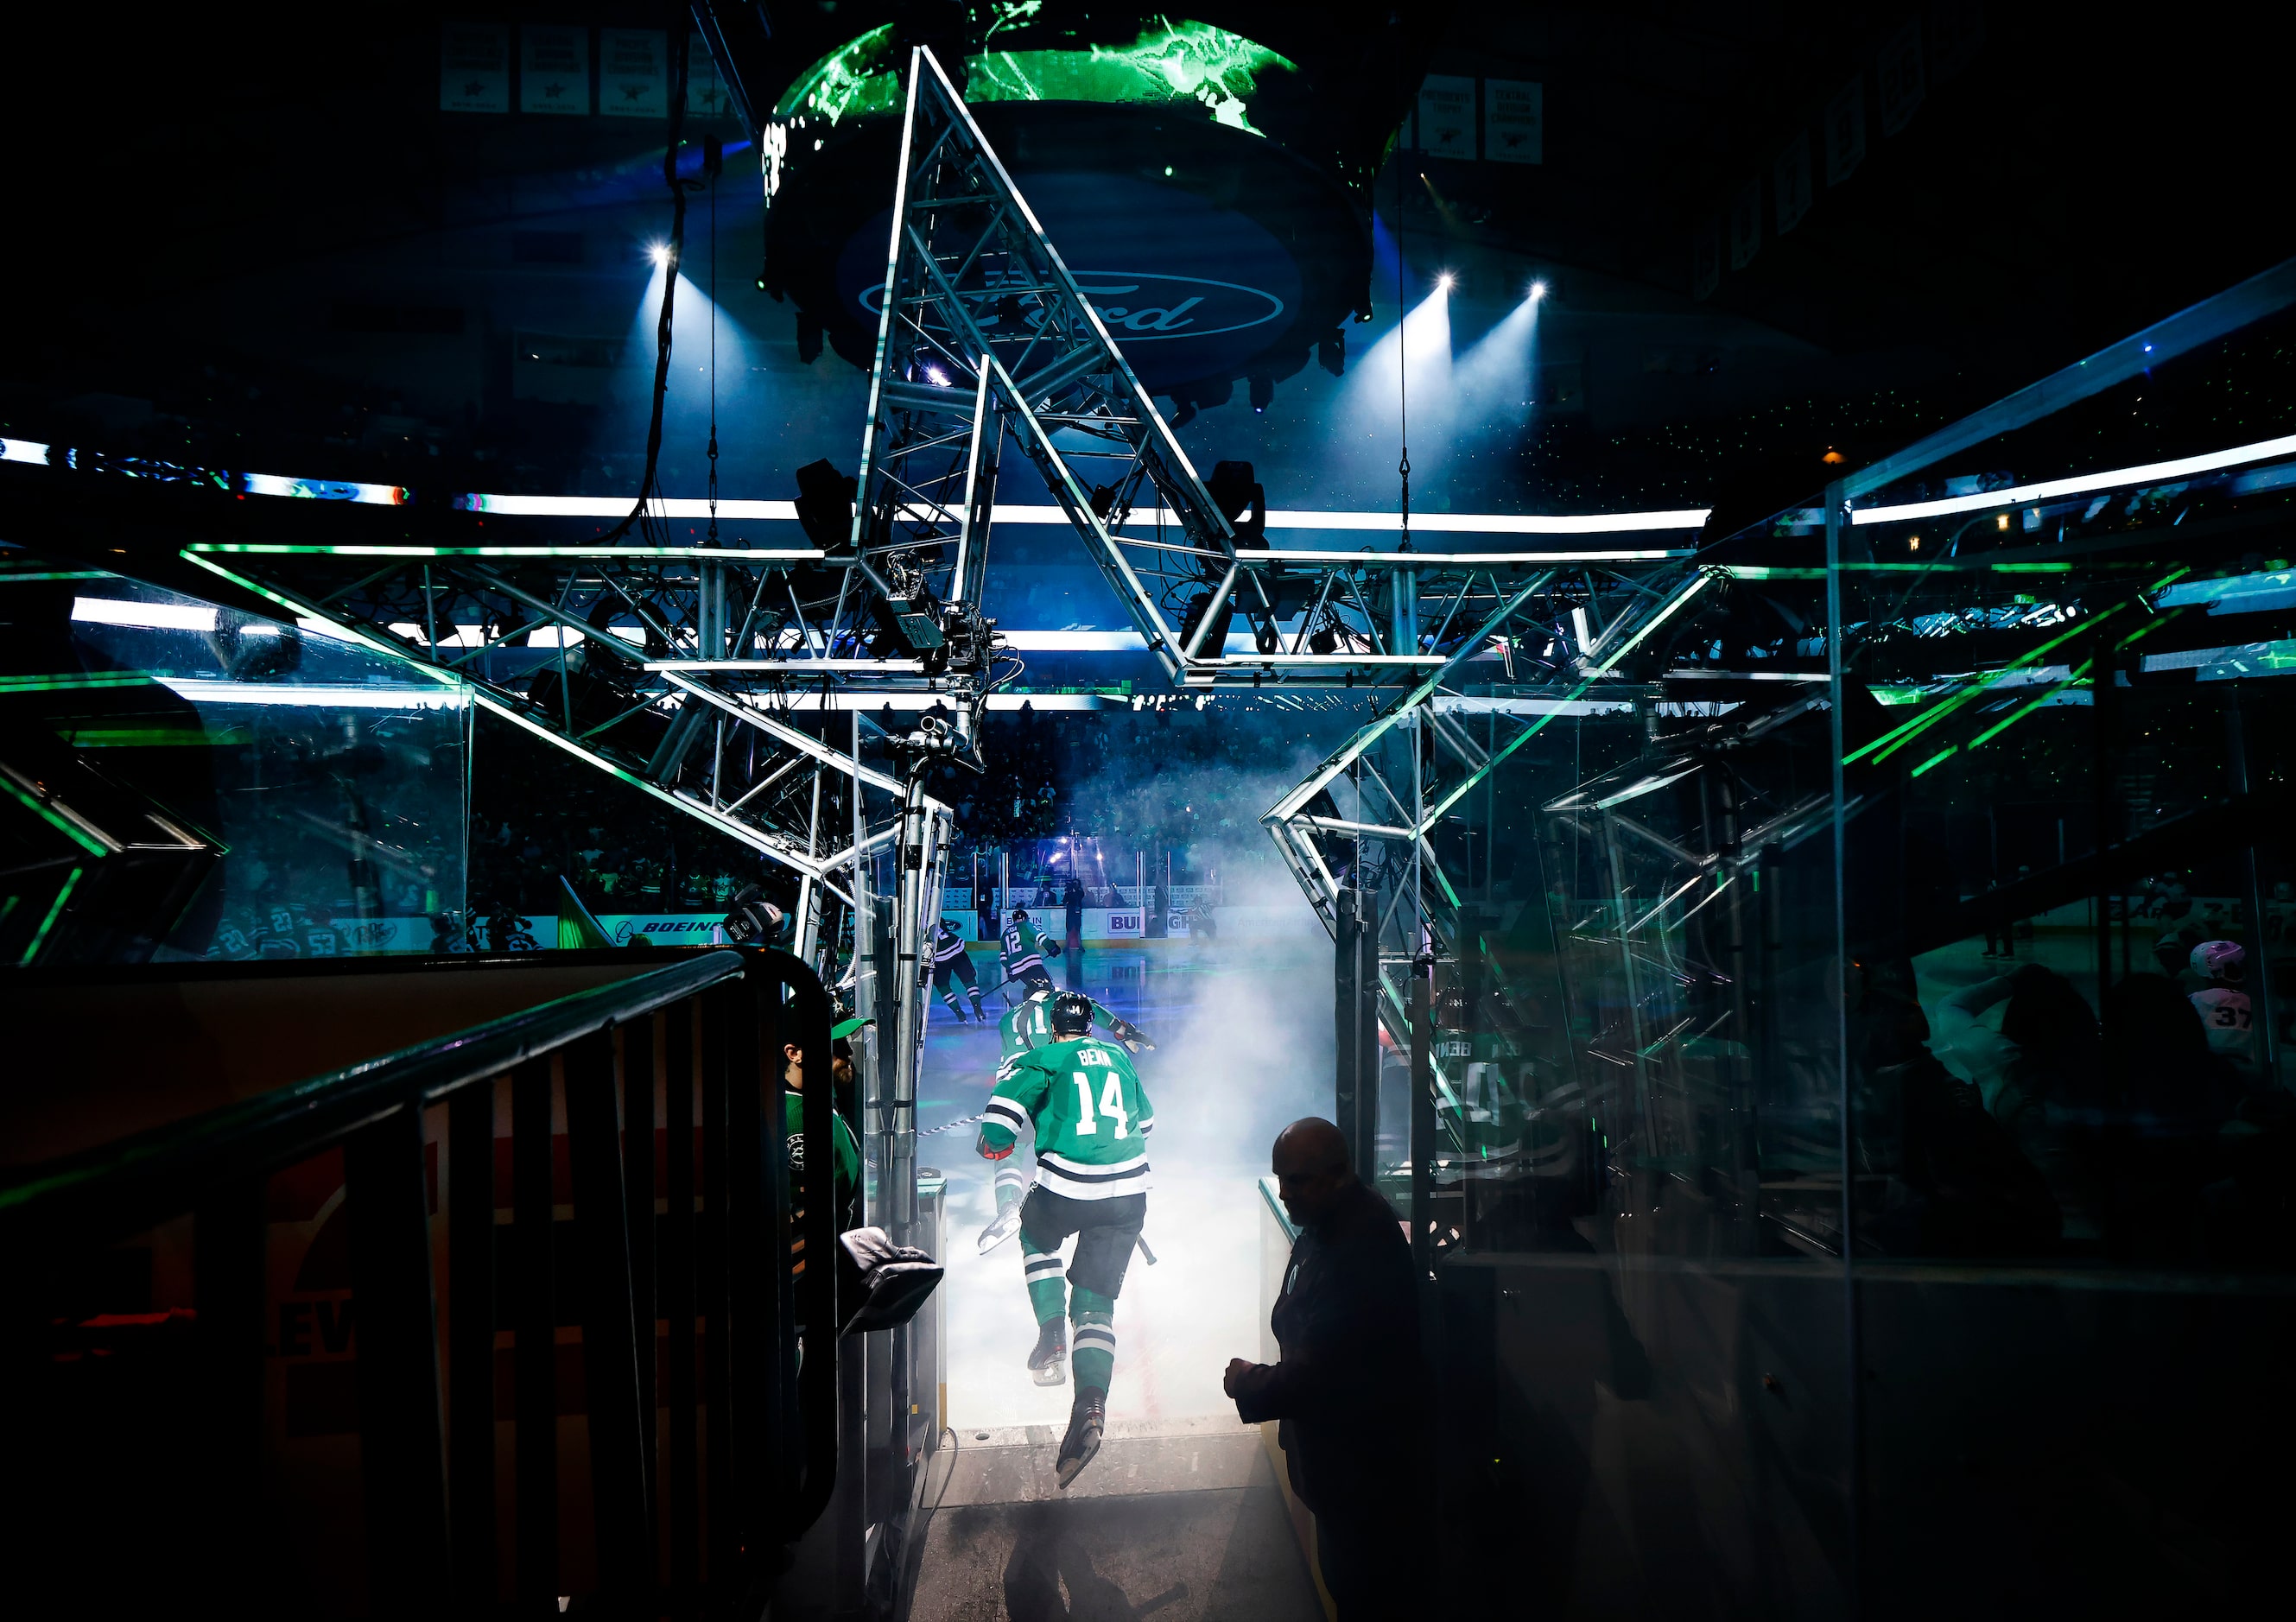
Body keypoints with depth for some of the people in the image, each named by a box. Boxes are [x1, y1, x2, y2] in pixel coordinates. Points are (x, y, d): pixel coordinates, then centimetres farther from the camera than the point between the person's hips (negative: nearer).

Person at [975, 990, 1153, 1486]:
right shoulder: (1119, 1057, 19)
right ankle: (1091, 1407, -11)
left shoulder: (1042, 1060, 5)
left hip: (1065, 1189, -3)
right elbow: (1144, 1120, 31)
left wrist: (992, 1146, 14)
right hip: (1128, 1192, 3)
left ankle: (1051, 1332, 17)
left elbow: (1005, 1105, -7)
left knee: (1037, 1236, 32)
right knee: (1096, 1300, 8)